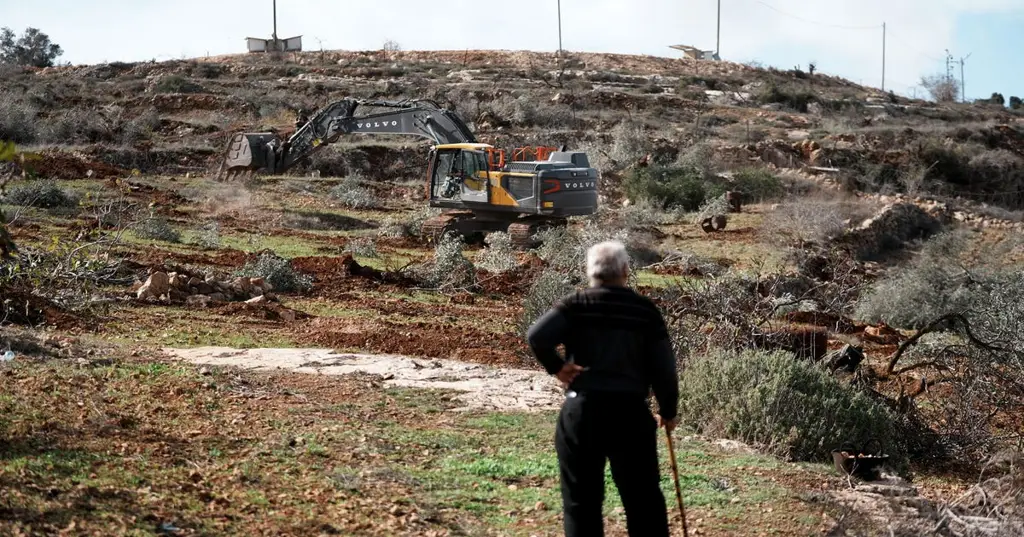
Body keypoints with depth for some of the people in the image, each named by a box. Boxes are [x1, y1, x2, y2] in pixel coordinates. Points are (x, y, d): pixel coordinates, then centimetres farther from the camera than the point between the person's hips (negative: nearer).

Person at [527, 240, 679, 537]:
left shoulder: (576, 305, 1)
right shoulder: (646, 310, 5)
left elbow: (537, 336, -16)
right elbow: (664, 367, 4)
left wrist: (556, 367, -1)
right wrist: (668, 411, 16)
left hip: (582, 411, -1)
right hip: (631, 412, 1)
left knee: (581, 499, 8)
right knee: (643, 497, 10)